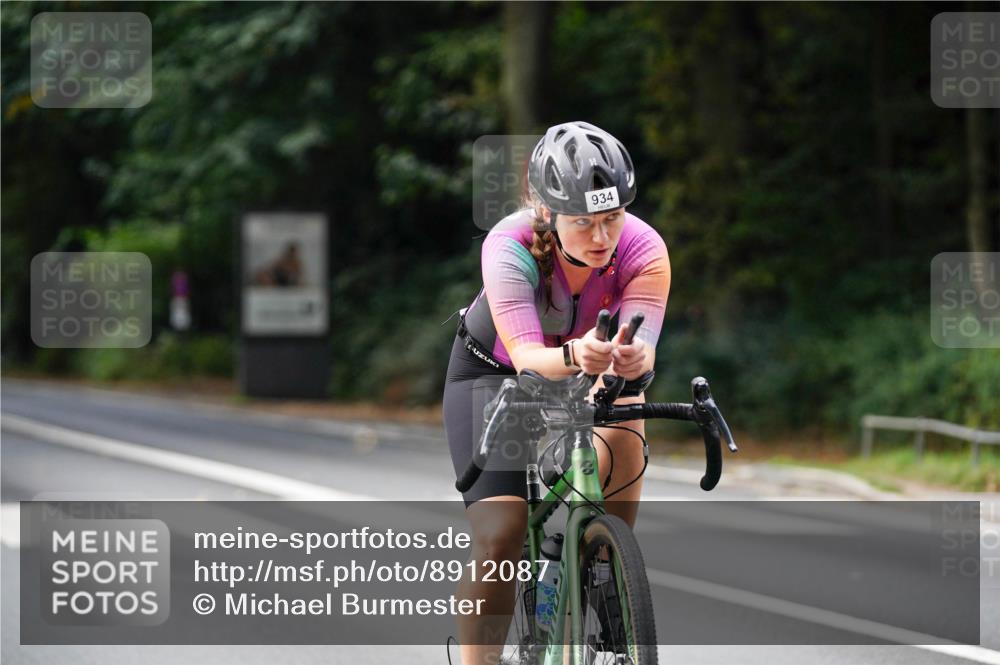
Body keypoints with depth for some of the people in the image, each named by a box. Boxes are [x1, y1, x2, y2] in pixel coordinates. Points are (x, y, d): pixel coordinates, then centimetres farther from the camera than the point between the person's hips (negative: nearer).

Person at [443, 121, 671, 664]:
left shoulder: (643, 249, -29)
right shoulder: (509, 248, -35)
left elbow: (641, 348, -42)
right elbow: (527, 355, -46)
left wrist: (632, 359, -66)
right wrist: (575, 356, -67)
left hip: (585, 373, 3)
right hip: (493, 372, -3)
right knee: (498, 537, -19)